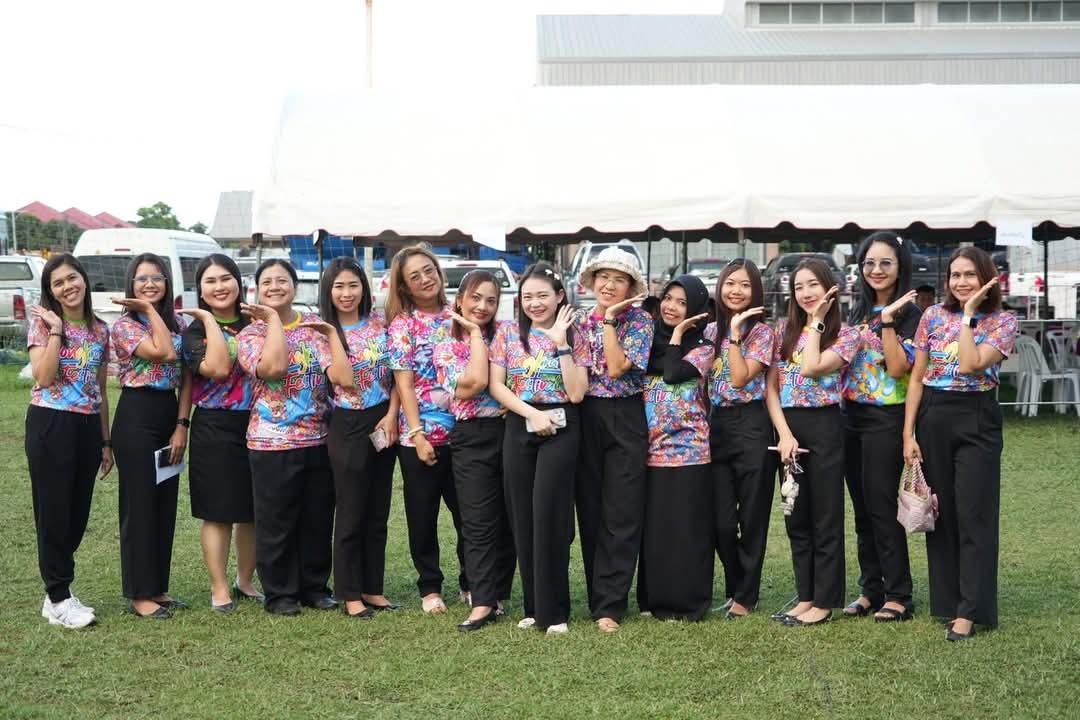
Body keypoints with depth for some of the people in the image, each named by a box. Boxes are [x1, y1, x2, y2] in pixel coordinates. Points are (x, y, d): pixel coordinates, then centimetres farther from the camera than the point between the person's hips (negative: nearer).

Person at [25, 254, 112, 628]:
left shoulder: (100, 330, 10)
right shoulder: (42, 323, -3)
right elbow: (42, 377, -17)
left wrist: (106, 441, 13)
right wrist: (55, 330, -18)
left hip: (87, 427, 5)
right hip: (50, 425, -5)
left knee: (78, 513, 9)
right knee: (54, 511, -1)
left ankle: (58, 589, 22)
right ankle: (58, 598, 8)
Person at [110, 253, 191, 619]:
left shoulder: (178, 323, 10)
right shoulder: (123, 325, -8)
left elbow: (186, 378, 8)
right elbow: (165, 353, -23)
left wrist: (182, 425, -1)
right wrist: (149, 309, -14)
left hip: (170, 416, 6)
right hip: (136, 417, -6)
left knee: (166, 504, 11)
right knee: (140, 506, -1)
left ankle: (158, 587, 21)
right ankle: (139, 595, 7)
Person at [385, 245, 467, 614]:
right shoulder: (402, 325, -2)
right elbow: (404, 384, -8)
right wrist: (418, 435, -14)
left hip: (461, 430, 3)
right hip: (422, 433, -3)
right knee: (423, 515, 7)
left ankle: (470, 582, 23)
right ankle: (430, 588, 21)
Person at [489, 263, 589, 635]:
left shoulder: (574, 336, 2)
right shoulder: (508, 332, 6)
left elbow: (576, 393, -7)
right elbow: (496, 386, 1)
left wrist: (561, 343, -11)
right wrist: (532, 413, -12)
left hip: (561, 429, -3)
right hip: (519, 427, 3)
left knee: (549, 514, -9)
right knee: (522, 517, 3)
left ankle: (554, 610, -1)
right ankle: (534, 606, 14)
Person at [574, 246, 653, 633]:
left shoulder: (640, 321, -2)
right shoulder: (580, 320, 9)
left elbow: (616, 368, -15)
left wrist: (609, 320, -13)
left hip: (626, 422, -4)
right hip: (585, 419, 4)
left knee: (621, 516, -4)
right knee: (590, 512, 6)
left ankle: (608, 606, -1)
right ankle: (602, 595, 17)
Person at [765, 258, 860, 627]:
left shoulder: (844, 335, -2)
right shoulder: (784, 330, 9)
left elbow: (810, 368, -19)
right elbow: (770, 387, 3)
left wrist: (816, 322, -9)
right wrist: (784, 434, -9)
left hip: (824, 427, -4)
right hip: (789, 427, 5)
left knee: (826, 518, 1)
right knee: (797, 518, 11)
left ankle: (824, 602, 8)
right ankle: (805, 596, 20)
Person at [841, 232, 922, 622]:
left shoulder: (910, 315, -7)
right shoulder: (858, 312, 13)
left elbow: (899, 368, -19)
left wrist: (887, 323, -23)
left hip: (886, 418, -7)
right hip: (852, 416, 7)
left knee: (882, 507, -6)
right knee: (862, 509, 10)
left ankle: (898, 595, 3)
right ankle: (870, 590, 17)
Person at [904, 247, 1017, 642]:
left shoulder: (1003, 322, -3)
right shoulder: (933, 316, 5)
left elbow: (970, 364, -19)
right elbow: (916, 378, 4)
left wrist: (968, 315, -13)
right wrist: (908, 433, -1)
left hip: (976, 420, -3)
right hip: (932, 419, 3)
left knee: (973, 514, -4)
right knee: (940, 512, 9)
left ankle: (969, 611, -1)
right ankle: (946, 601, 19)